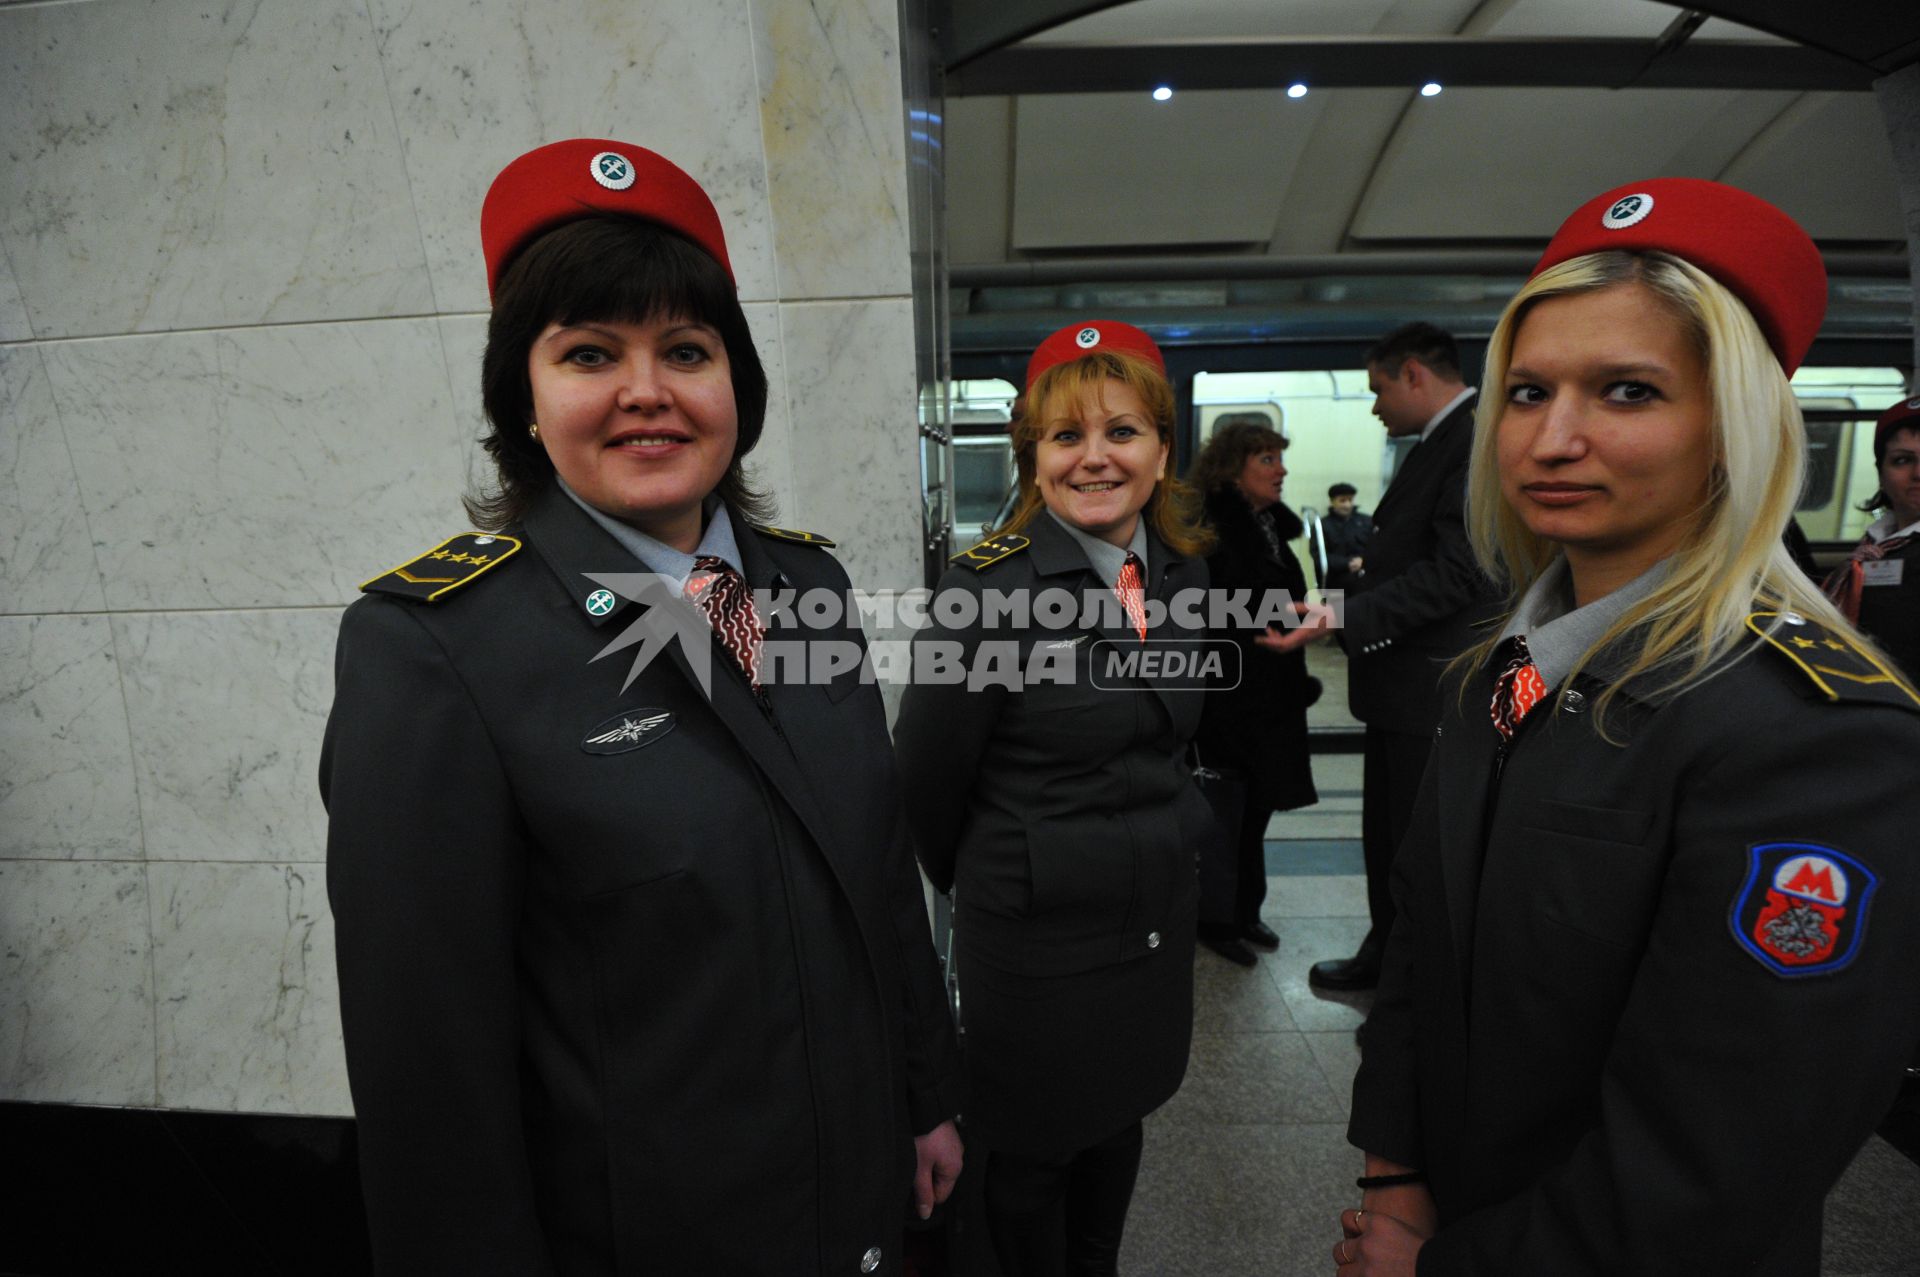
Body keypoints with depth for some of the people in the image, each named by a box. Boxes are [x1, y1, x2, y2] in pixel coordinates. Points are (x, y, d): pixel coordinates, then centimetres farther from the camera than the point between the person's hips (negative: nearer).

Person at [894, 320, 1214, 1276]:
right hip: (1034, 935, -6)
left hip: (1158, 914, 6)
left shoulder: (1183, 570, -1)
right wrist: (981, 885, 3)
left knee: (1118, 1125, 26)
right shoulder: (987, 586, -21)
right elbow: (927, 779, -11)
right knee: (1030, 1159, 16)